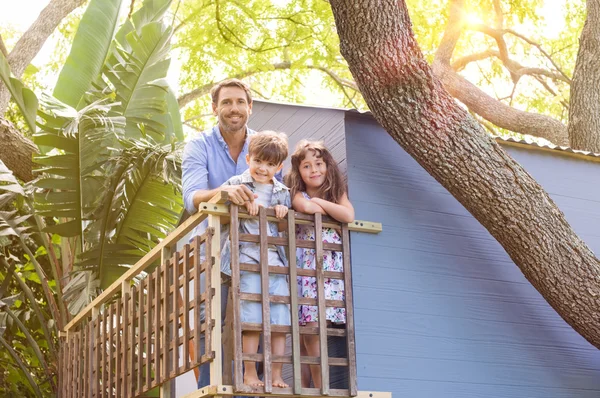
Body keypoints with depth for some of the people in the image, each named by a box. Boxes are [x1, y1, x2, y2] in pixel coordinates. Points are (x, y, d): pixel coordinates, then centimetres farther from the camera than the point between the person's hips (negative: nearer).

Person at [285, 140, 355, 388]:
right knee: (311, 325, -8)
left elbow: (349, 216, -8)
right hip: (306, 264, -1)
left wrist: (320, 201, -3)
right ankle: (319, 387, -4)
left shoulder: (337, 193, 14)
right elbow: (307, 207, -19)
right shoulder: (298, 195, 6)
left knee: (316, 325, -7)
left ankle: (320, 386, -3)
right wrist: (332, 210, -3)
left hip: (332, 265, 1)